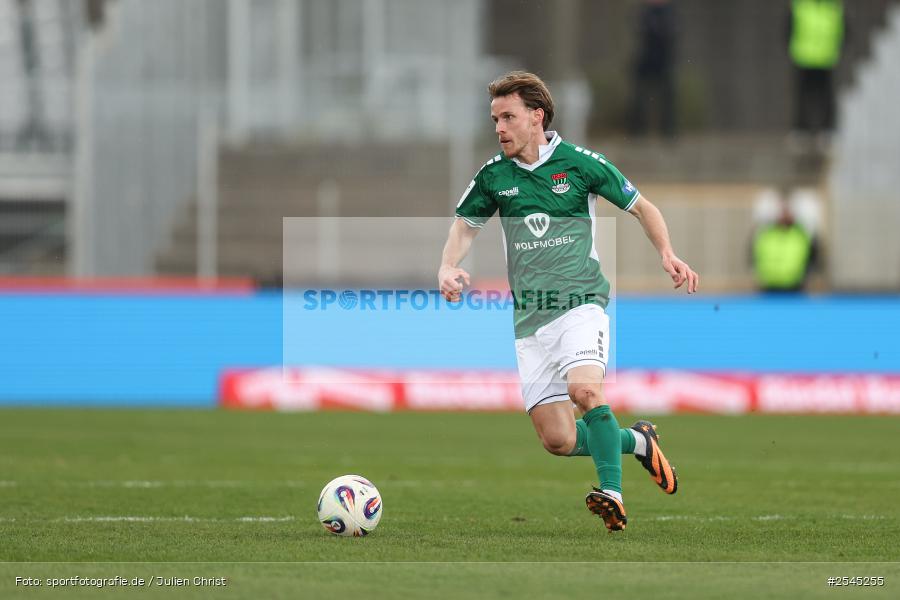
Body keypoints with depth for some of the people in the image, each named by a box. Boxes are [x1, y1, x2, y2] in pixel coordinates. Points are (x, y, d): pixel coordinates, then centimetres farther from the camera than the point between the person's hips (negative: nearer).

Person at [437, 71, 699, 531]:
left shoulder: (580, 163, -2)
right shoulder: (493, 176, 5)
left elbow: (641, 207, 9)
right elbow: (465, 225, 20)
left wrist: (667, 254, -6)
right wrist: (448, 266, 0)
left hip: (581, 303, -4)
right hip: (530, 320, 4)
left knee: (584, 389, -33)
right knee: (557, 440, -3)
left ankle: (613, 495, -30)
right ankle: (638, 441, 22)